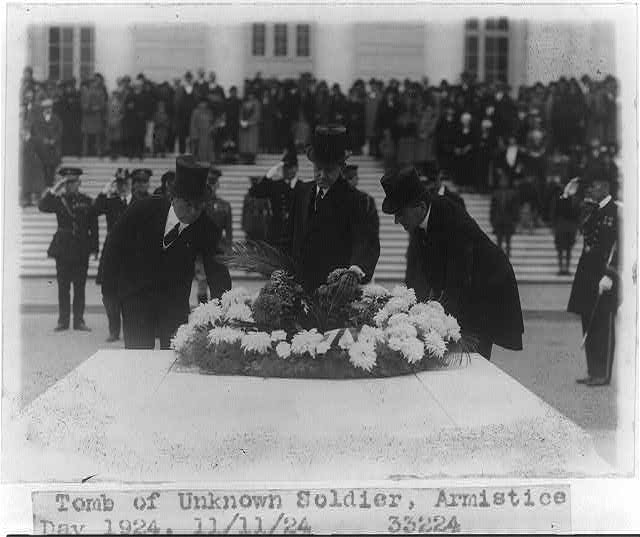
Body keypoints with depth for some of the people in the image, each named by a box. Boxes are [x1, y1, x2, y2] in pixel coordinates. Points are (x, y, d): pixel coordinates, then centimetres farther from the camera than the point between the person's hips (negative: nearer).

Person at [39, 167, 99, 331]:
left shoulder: (87, 202, 4)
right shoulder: (58, 200, 4)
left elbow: (94, 227, 5)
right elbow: (42, 207, -13)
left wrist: (94, 248, 1)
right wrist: (54, 190, -18)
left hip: (81, 249, 0)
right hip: (63, 248, 0)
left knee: (80, 286, 2)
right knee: (63, 287, 3)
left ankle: (79, 320, 8)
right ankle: (63, 320, 9)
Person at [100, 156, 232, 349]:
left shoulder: (207, 229, -15)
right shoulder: (145, 209, -16)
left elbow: (217, 274, -17)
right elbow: (116, 243, -2)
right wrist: (111, 286, 0)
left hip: (175, 302, 1)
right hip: (136, 295, -1)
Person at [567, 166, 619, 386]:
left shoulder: (613, 211, -12)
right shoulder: (590, 209, 13)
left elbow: (613, 246, -19)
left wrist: (608, 276, -24)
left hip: (603, 274, -9)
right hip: (587, 273, 9)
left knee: (603, 325, -3)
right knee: (589, 324, 12)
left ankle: (603, 374, 2)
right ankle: (593, 371, 20)